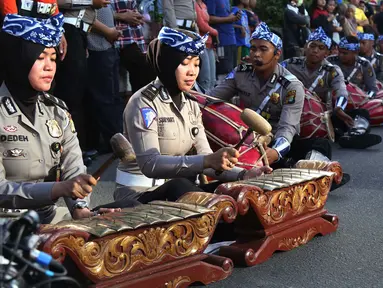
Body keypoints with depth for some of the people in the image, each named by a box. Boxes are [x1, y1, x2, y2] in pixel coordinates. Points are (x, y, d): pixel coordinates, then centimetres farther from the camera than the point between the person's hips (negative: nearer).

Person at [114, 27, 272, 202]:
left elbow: (205, 158, -1)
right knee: (180, 186, -34)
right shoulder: (143, 103, -16)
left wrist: (242, 175, -19)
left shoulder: (191, 104, 5)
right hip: (138, 194, -6)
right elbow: (149, 164, -29)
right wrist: (207, 161, -39)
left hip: (173, 190, 6)